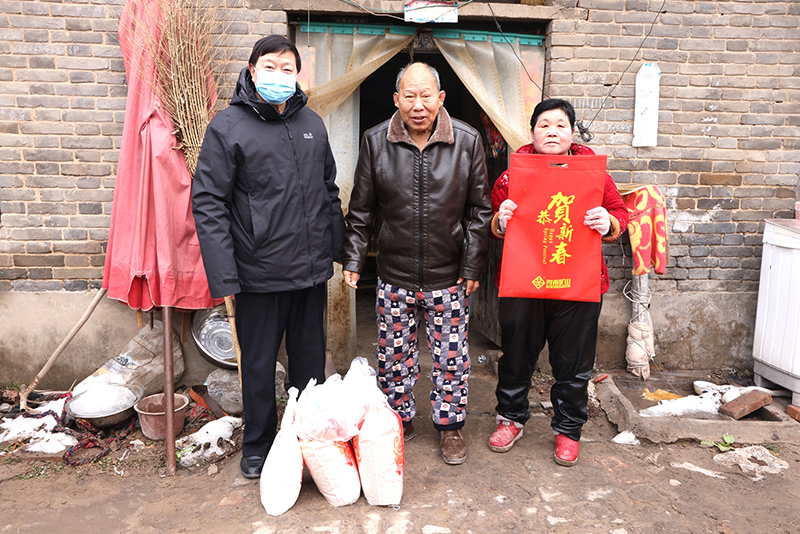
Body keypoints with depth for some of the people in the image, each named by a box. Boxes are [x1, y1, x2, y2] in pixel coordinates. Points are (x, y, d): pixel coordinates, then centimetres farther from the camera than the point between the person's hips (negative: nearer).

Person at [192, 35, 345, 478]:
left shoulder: (312, 123, 9)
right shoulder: (228, 126, -7)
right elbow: (208, 203, -10)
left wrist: (338, 247, 12)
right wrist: (223, 275, -16)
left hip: (311, 269, 5)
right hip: (259, 274, -4)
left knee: (310, 358, 17)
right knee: (259, 365, 10)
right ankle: (257, 448, 31)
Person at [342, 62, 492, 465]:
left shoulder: (467, 142, -4)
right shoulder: (375, 141, -2)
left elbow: (479, 211, 1)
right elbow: (361, 210, 5)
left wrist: (473, 267, -1)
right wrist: (354, 259, 0)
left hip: (449, 277, 0)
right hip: (394, 276, 1)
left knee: (452, 357, 9)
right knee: (394, 356, 12)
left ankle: (450, 425, 30)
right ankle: (400, 421, 34)